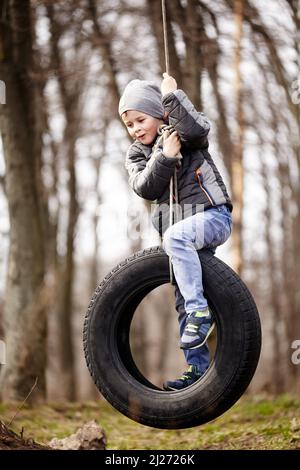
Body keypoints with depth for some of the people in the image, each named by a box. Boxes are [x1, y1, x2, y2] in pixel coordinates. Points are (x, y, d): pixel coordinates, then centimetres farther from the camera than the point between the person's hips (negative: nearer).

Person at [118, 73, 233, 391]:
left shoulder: (181, 134, 0)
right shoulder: (136, 155, 11)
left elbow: (198, 129, -25)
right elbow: (145, 188, -7)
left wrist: (172, 96, -19)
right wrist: (165, 157, -18)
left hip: (212, 215, -7)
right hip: (178, 228, 7)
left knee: (176, 236, -39)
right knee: (182, 304, 5)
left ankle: (200, 311, -36)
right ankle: (198, 369, 10)